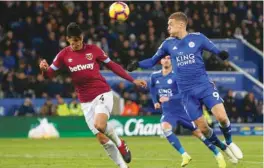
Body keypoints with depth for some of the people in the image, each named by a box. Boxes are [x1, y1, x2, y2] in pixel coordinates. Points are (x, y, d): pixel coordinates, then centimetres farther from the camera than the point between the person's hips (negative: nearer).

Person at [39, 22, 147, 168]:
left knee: (99, 125, -29)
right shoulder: (64, 55, 0)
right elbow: (50, 73, 1)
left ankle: (120, 144, -1)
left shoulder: (93, 50, -3)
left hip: (103, 94, -3)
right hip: (85, 101, 3)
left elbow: (112, 66, 4)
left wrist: (133, 80, 2)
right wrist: (44, 69, -24)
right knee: (102, 138, 1)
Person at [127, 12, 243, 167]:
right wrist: (138, 64, -4)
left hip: (205, 85, -2)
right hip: (187, 92, 2)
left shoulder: (198, 38, -3)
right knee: (203, 128, -1)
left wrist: (222, 54, -20)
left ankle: (229, 143, 11)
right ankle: (223, 149, 21)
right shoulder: (168, 44, 4)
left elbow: (216, 51, 3)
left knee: (222, 117, -18)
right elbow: (153, 61, 13)